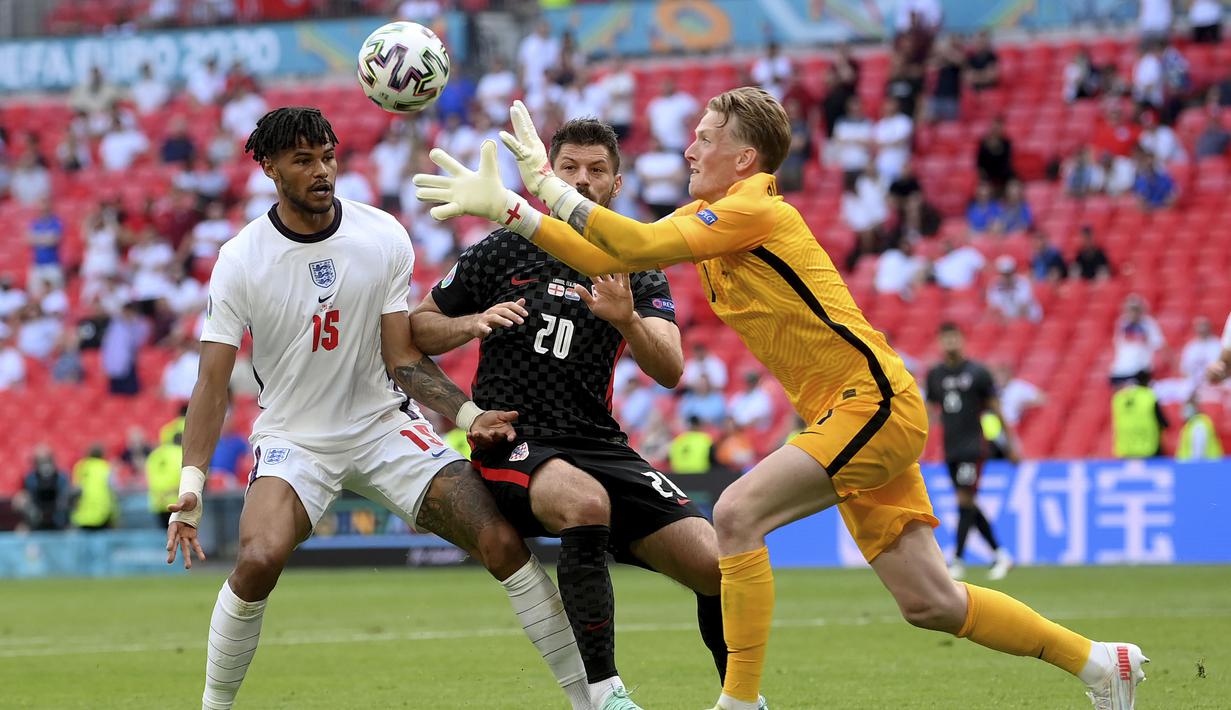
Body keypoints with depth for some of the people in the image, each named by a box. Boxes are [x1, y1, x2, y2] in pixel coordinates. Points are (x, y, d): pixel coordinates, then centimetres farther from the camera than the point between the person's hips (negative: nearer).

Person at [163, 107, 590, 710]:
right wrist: (191, 484, -22)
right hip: (292, 437, -2)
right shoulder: (240, 261, -11)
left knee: (503, 542, -13)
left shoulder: (384, 237, -6)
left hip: (384, 423, 2)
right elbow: (213, 382, -12)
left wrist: (467, 414, -16)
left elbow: (404, 358, -2)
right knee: (259, 557, -30)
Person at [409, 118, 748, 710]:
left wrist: (626, 319, -26)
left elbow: (670, 372, -6)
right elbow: (416, 329, 11)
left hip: (599, 444, 3)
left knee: (714, 564, -13)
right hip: (513, 443, -3)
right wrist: (475, 323, -10)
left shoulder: (637, 274, 9)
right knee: (586, 503, -39)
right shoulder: (505, 251, 5)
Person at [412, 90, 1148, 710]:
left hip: (872, 403, -10)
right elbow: (608, 256, 11)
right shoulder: (707, 216, 13)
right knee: (928, 602, 8)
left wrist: (549, 185, -17)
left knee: (737, 515, -20)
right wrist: (507, 207, 6)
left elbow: (641, 245, -25)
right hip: (856, 412, 10)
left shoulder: (757, 210, -14)